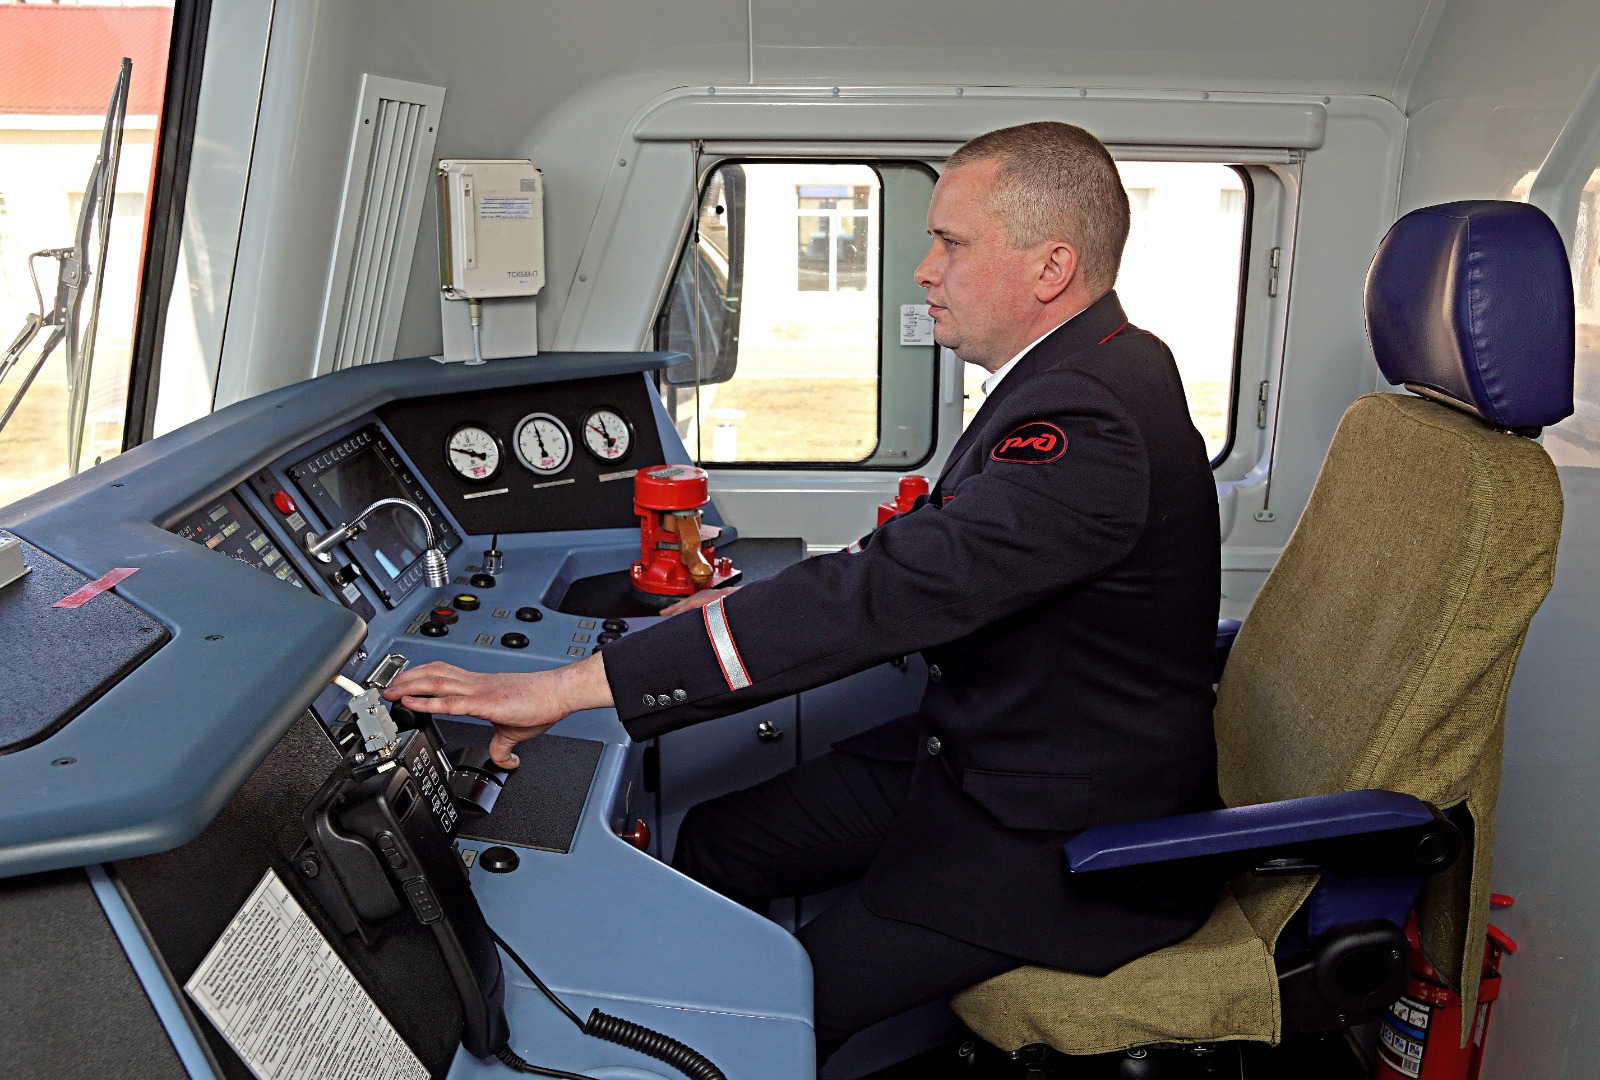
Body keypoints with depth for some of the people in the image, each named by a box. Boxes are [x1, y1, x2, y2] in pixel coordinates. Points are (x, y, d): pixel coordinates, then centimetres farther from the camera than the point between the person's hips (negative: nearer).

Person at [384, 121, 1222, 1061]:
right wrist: (756, 606, 3)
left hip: (1070, 835, -9)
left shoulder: (1091, 420, -29)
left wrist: (574, 684, -35)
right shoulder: (1080, 372, 5)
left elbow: (883, 591, -36)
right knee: (717, 843, 8)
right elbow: (929, 554, 13)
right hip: (983, 751, 9)